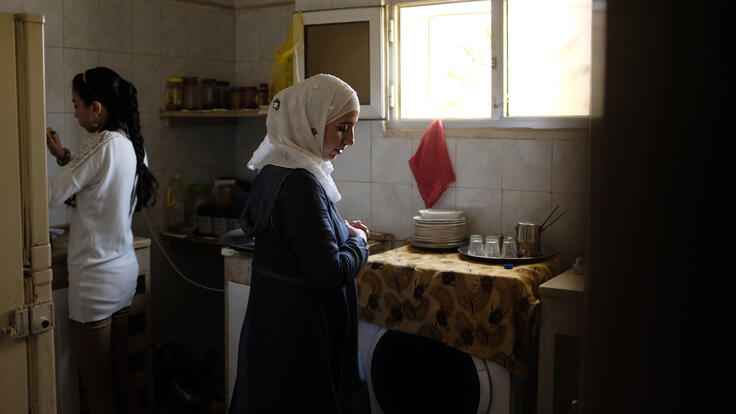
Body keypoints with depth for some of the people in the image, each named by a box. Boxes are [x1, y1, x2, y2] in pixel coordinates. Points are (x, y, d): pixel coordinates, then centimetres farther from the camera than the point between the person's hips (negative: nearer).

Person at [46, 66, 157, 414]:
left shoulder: (103, 146, -20)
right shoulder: (131, 143, 6)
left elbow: (50, 196, -17)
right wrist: (65, 157, 8)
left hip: (96, 278, -8)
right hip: (124, 271, 8)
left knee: (97, 384, 5)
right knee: (120, 372, 19)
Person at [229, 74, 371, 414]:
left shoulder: (275, 170, 5)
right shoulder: (301, 182, -23)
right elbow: (330, 273, -26)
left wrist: (343, 231, 5)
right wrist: (359, 242, -8)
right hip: (300, 339, -9)